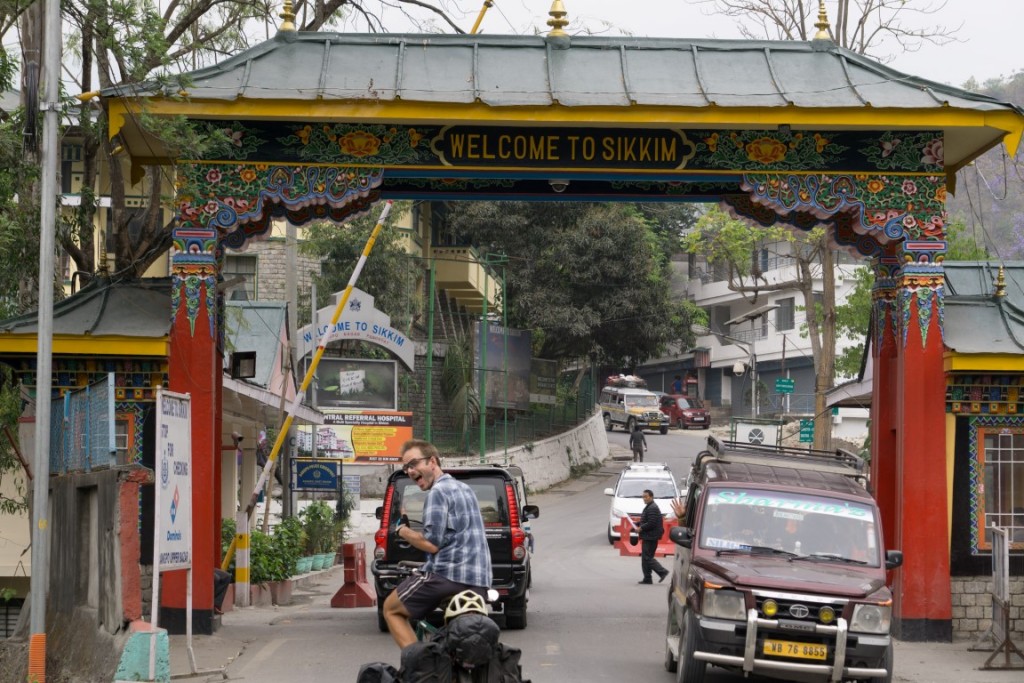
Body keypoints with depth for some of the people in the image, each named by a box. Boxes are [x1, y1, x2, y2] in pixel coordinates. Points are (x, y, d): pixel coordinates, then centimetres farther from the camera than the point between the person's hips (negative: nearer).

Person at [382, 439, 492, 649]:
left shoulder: (438, 492, -9)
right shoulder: (464, 489, 20)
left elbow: (432, 544, -14)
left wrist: (404, 533, 2)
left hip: (447, 574, -8)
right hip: (479, 581, 8)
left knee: (391, 609, 7)